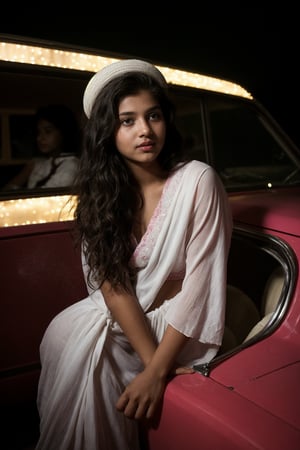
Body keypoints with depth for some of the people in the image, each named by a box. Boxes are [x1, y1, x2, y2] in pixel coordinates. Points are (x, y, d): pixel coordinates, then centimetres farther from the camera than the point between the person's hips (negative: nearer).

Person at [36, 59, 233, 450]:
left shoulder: (198, 181, -18)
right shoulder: (102, 189, -5)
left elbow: (199, 285, -20)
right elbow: (110, 282, -11)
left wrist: (156, 372, -22)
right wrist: (151, 358, -22)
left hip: (182, 323, -4)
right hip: (126, 313, 4)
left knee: (85, 339, -21)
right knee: (63, 331, -18)